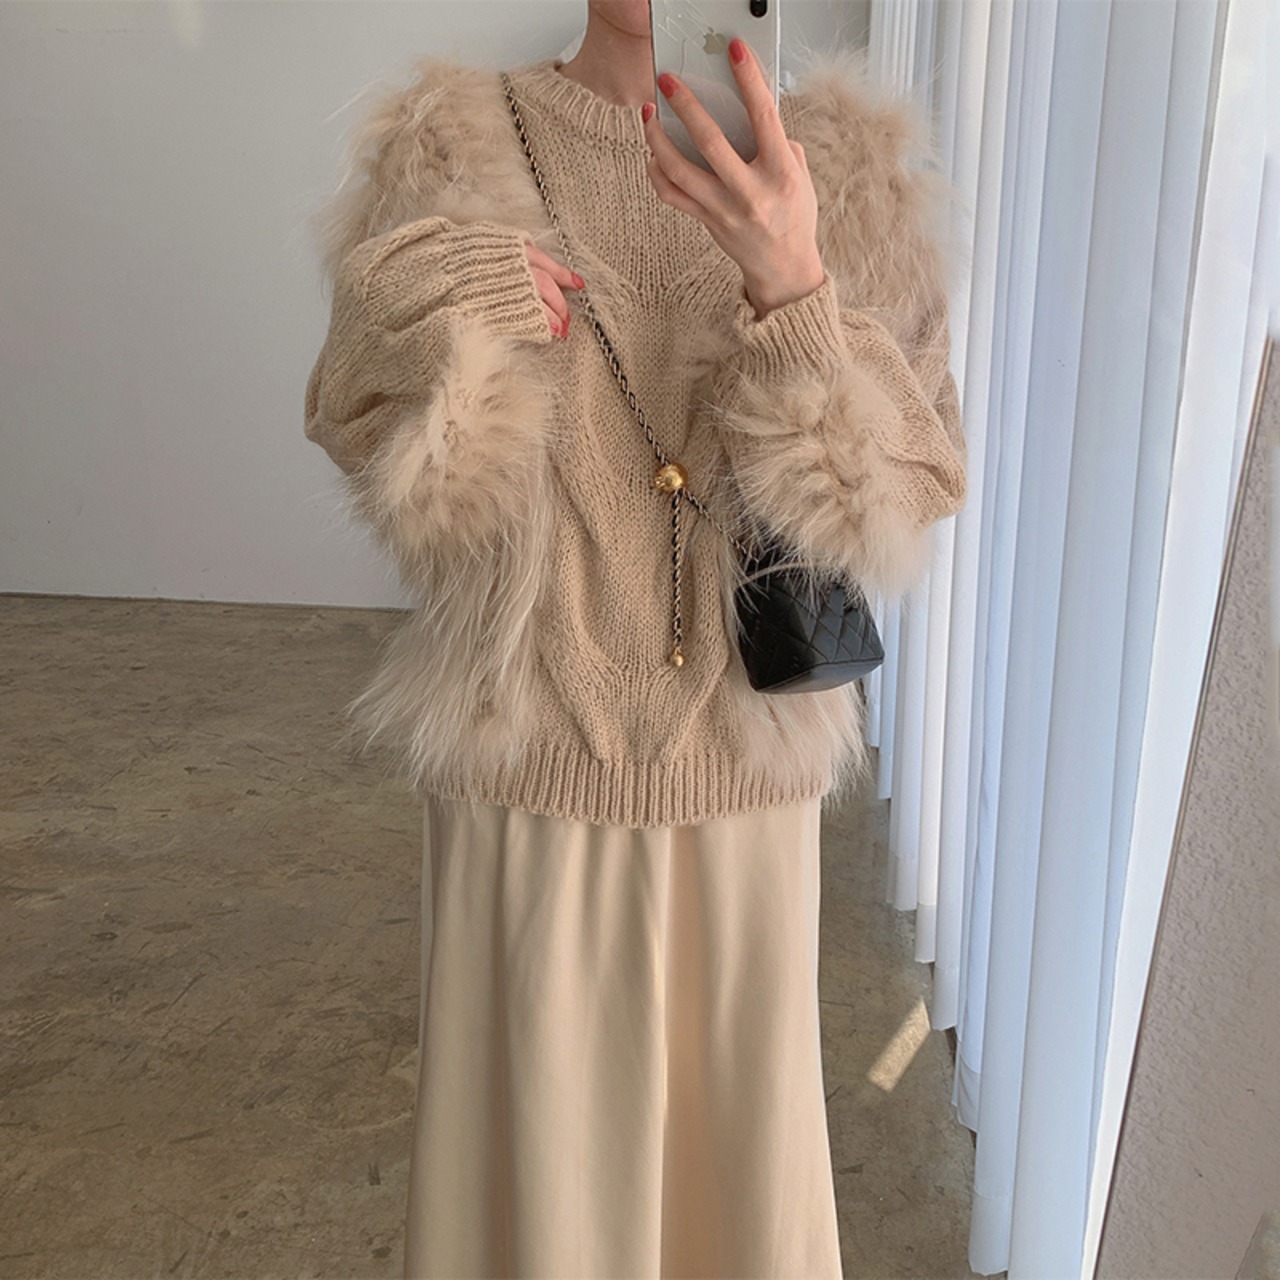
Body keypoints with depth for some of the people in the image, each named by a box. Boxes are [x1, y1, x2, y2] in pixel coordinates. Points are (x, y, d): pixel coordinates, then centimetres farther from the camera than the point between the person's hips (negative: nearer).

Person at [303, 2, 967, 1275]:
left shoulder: (846, 169, -4)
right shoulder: (451, 153, -6)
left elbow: (893, 511, -10)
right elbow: (434, 514, -6)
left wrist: (791, 289, -27)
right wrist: (439, 327, -26)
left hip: (743, 786, 1)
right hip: (525, 777, -1)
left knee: (736, 1163, 19)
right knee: (536, 1153, 16)